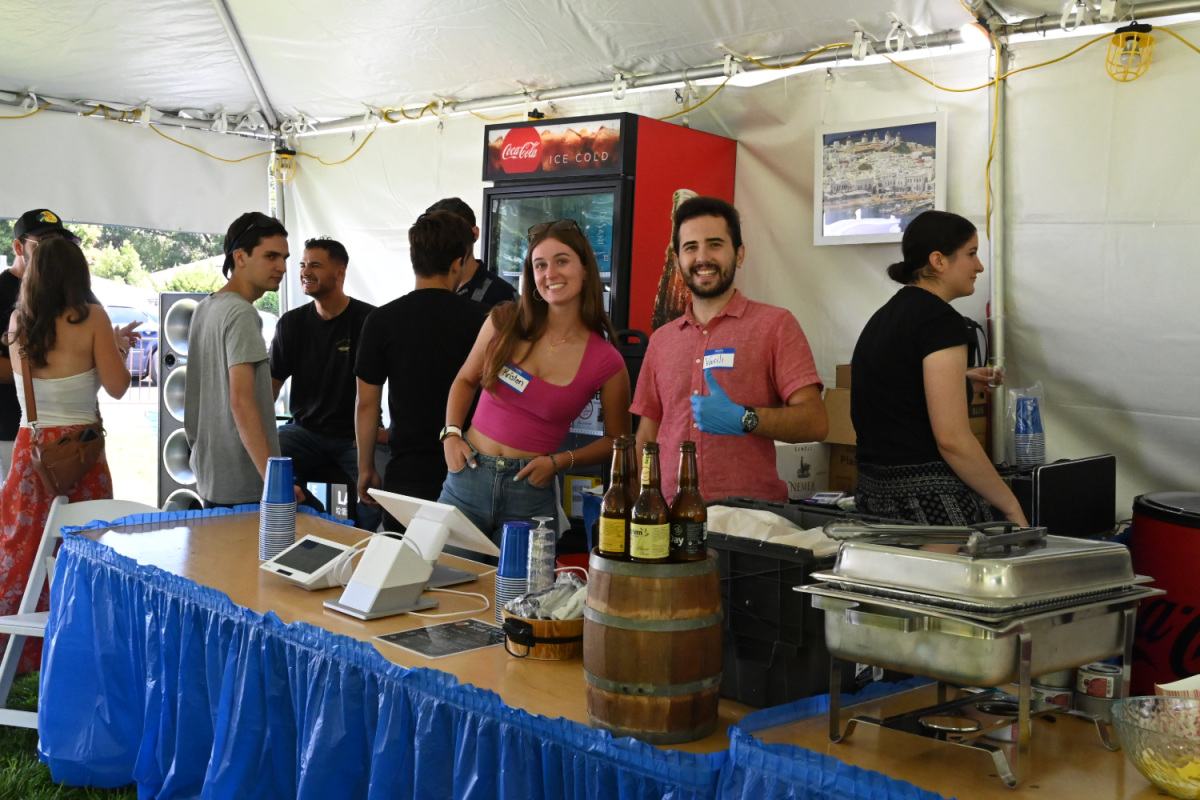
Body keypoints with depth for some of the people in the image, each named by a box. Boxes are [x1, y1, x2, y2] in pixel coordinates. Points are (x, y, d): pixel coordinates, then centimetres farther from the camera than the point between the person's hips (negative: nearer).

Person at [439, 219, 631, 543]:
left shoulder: (606, 363, -7)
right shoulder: (504, 322, -1)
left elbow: (616, 440, 6)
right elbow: (466, 379, 16)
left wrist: (559, 462, -7)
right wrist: (452, 434, 2)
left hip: (531, 492, -2)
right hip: (468, 476, 2)